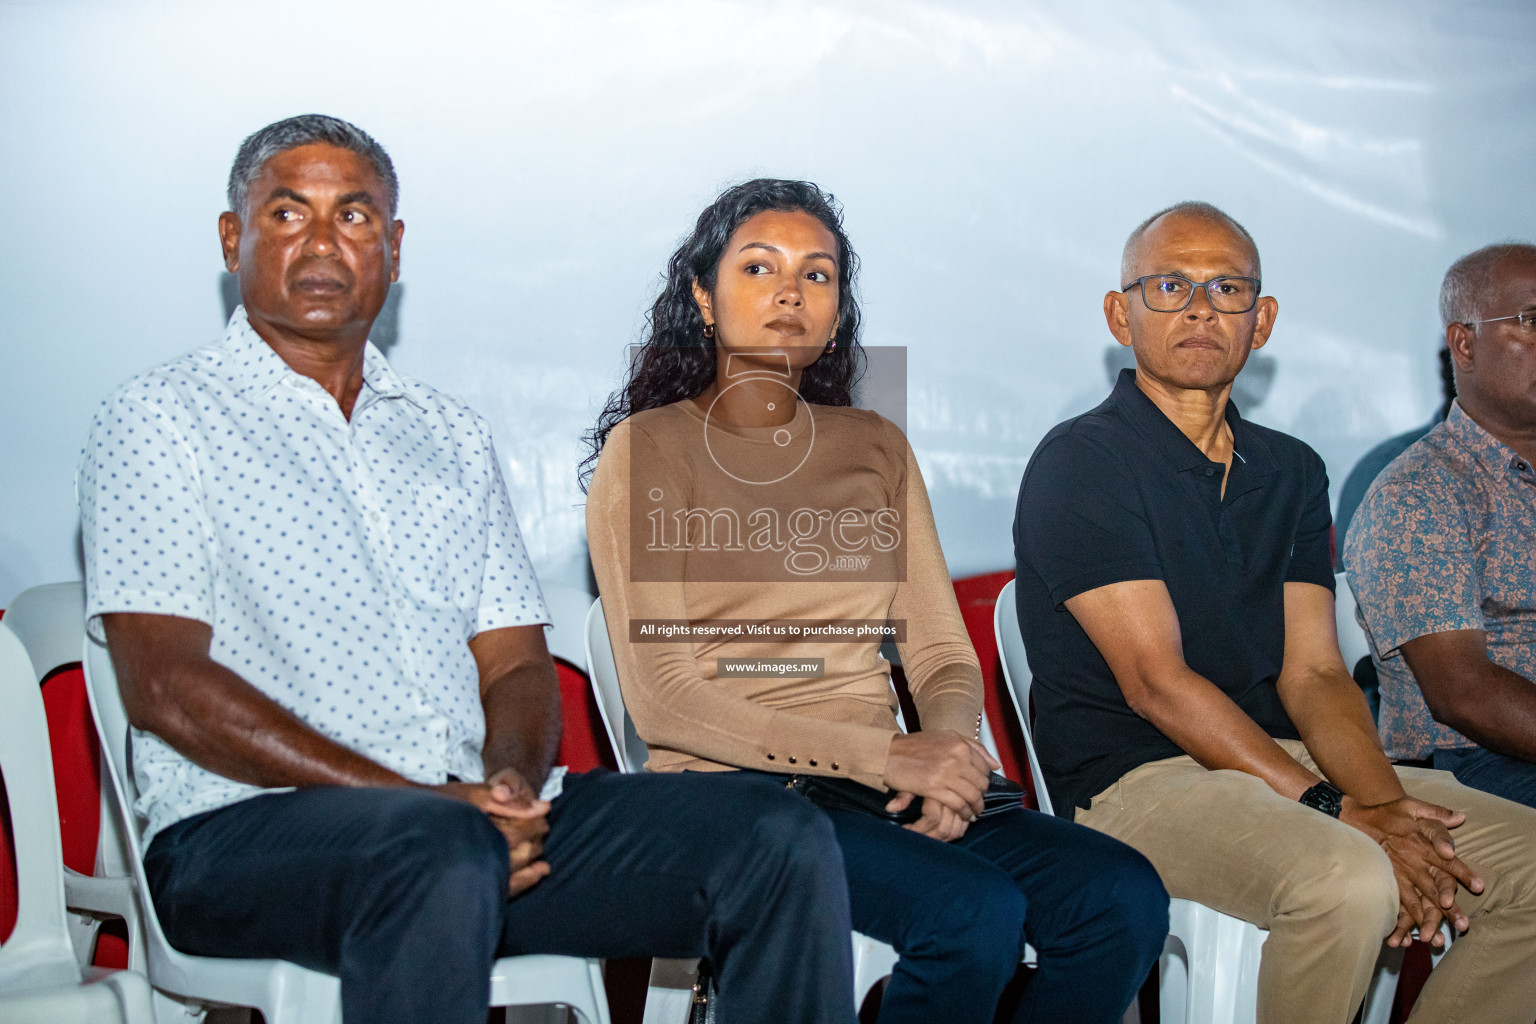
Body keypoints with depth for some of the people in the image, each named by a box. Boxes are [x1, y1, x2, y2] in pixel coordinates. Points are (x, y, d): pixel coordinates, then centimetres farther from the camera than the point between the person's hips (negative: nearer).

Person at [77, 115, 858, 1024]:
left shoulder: (453, 436, 21)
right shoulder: (162, 421, 4)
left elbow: (517, 666, 16)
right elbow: (164, 685, -8)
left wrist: (511, 782, -9)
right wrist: (424, 804, -16)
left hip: (474, 816, 5)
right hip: (245, 832, -5)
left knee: (783, 841, -15)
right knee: (445, 858, -39)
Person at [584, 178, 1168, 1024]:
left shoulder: (875, 449, 18)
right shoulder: (647, 449, 2)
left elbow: (943, 654, 13)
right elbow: (661, 698, -8)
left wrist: (948, 757, -12)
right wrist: (885, 755, -16)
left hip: (881, 789, 5)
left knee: (1125, 897, -18)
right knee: (975, 913, -30)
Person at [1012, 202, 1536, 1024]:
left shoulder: (1290, 471, 14)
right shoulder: (1079, 464, -8)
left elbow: (1312, 672, 6)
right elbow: (1156, 684, -15)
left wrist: (1384, 805, -14)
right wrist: (1339, 813, -20)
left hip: (1284, 758, 7)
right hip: (1136, 775, -7)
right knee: (1348, 879, -32)